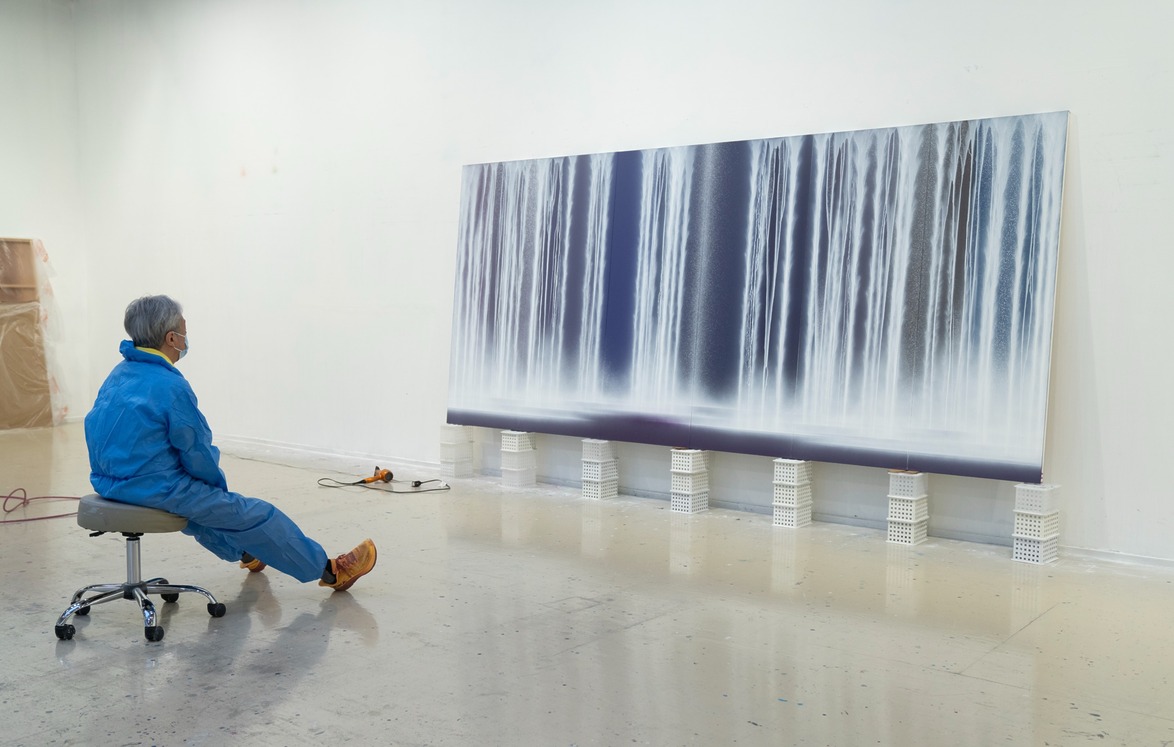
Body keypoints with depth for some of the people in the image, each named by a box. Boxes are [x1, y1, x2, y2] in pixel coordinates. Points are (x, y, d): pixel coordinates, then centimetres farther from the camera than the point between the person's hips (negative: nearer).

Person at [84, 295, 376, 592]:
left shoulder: (117, 376, 6)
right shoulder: (170, 385, -22)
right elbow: (197, 452, -16)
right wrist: (218, 484, 5)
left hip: (110, 484, 9)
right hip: (157, 487, -9)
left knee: (203, 499, 36)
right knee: (255, 514, 3)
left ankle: (244, 552, 60)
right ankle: (330, 571, 15)